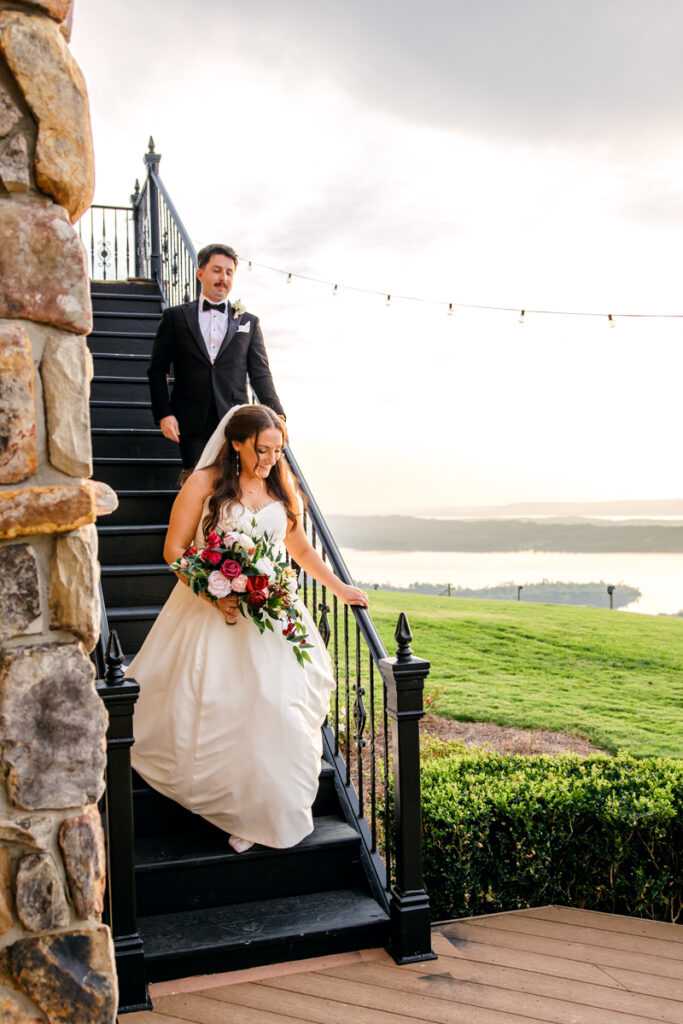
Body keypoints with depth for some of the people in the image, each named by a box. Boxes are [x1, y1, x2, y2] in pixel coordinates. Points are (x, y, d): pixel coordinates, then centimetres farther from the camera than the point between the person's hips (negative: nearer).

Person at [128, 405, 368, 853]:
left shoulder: (283, 489, 6)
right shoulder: (205, 484, -6)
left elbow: (302, 549, 20)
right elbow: (174, 550, -6)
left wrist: (341, 588, 14)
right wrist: (213, 595, -19)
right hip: (212, 610, -2)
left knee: (271, 710, -7)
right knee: (208, 710, -3)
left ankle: (259, 814, 10)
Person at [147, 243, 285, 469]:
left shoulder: (249, 322, 14)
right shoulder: (175, 317, 11)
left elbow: (260, 374, 8)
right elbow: (157, 369, 9)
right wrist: (164, 414, -4)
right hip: (193, 426, -1)